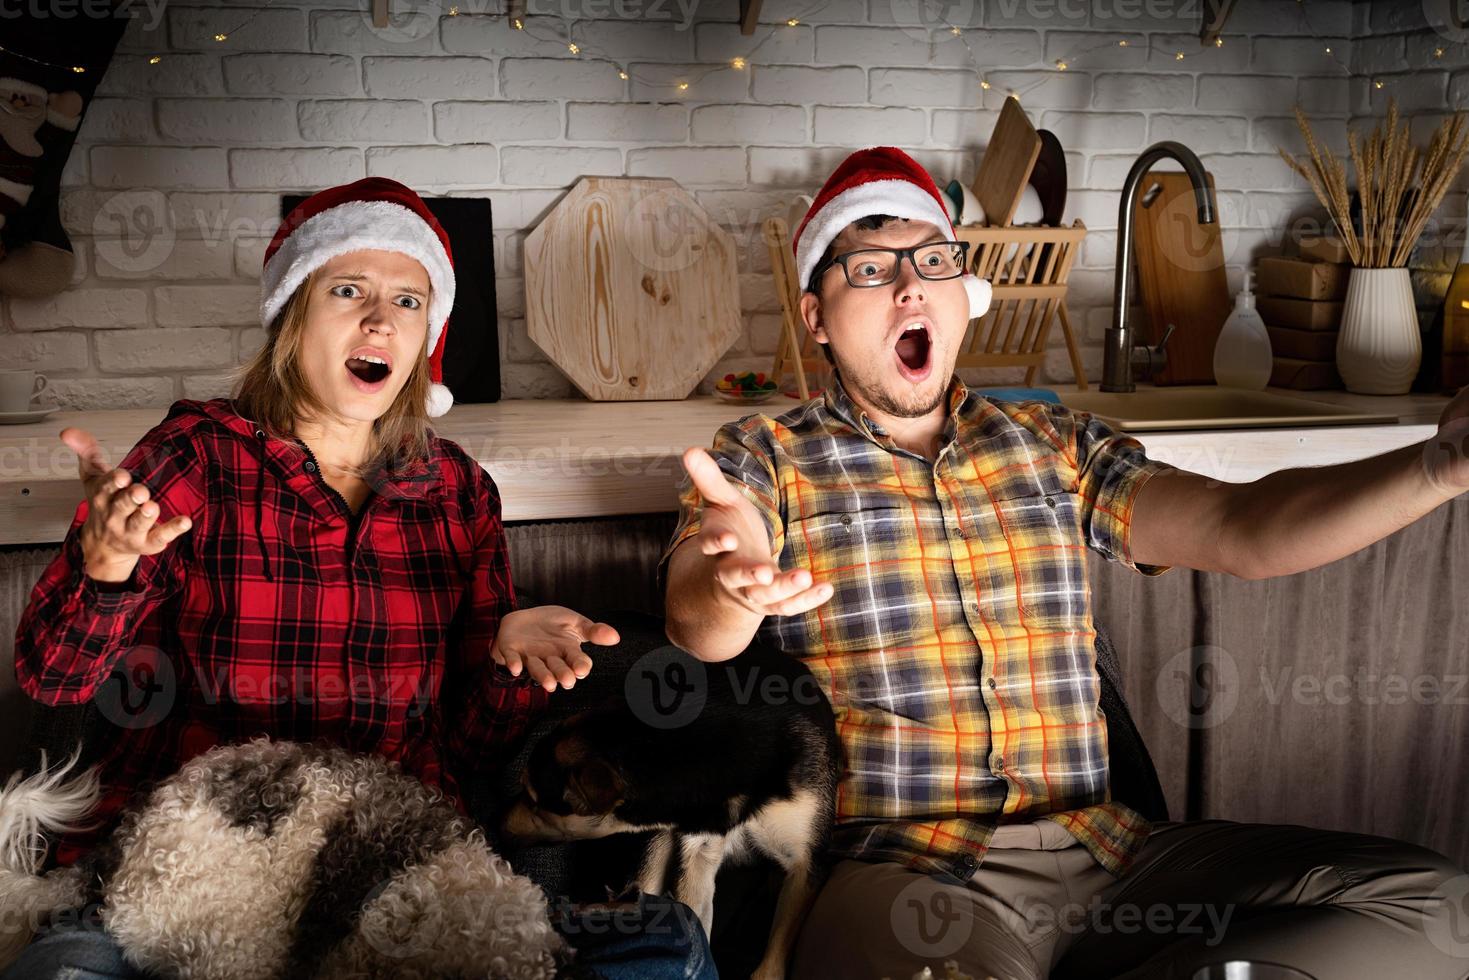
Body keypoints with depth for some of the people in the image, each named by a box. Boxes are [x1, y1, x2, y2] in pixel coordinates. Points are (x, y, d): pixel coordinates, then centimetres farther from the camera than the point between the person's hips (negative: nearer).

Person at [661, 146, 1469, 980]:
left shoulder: (1056, 446, 15)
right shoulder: (762, 459, 5)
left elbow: (1242, 531, 3)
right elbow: (697, 626, -13)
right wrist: (735, 590, -38)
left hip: (1102, 847, 5)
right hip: (907, 871, -5)